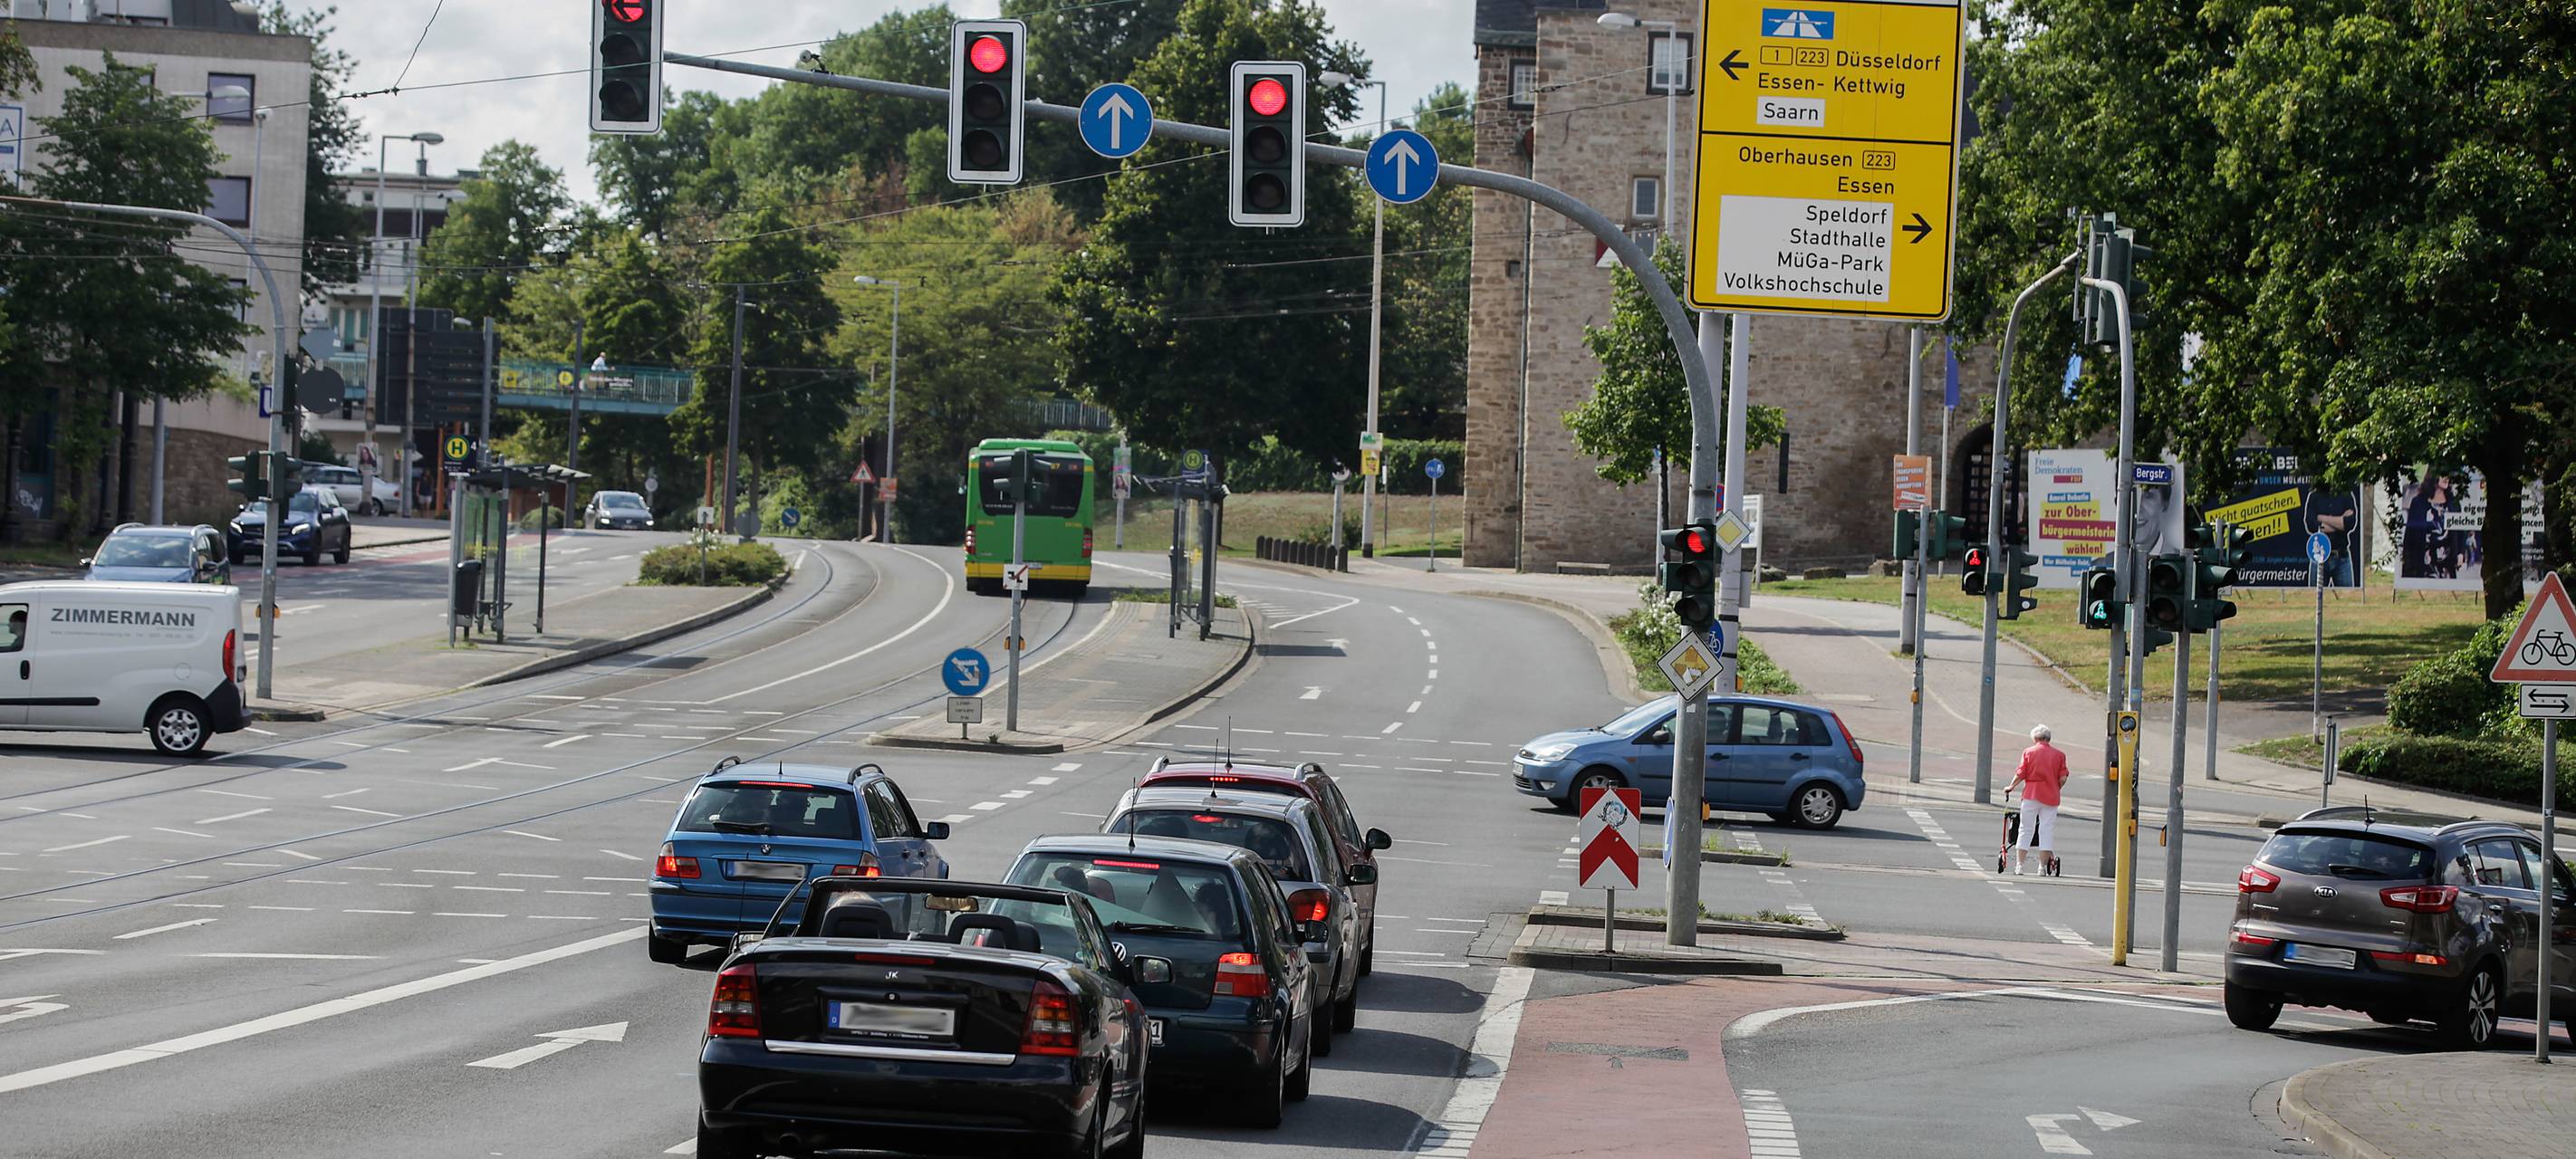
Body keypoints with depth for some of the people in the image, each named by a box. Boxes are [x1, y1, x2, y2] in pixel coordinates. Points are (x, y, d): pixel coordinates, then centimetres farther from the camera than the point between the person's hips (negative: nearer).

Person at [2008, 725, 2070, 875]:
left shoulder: (2028, 752, 0)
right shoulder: (2059, 755, 5)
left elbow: (2020, 775, -4)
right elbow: (2063, 778, 0)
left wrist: (2011, 787, 12)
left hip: (2031, 795, -1)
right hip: (2050, 798, 1)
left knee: (2026, 830, 6)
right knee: (2047, 831, 4)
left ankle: (2020, 866, 5)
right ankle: (2043, 867, 2)